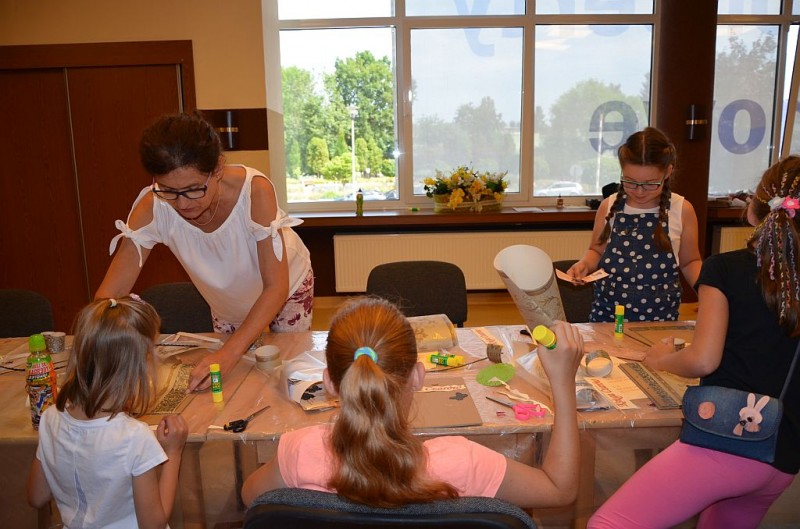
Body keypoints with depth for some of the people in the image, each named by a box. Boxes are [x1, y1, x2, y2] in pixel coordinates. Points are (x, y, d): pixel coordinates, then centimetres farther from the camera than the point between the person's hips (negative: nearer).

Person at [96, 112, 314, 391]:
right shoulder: (152, 206, -31)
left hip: (285, 290, -2)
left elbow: (276, 287, -37)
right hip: (226, 305, 3)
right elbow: (109, 293, -28)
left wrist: (230, 352, -48)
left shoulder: (254, 190, -39)